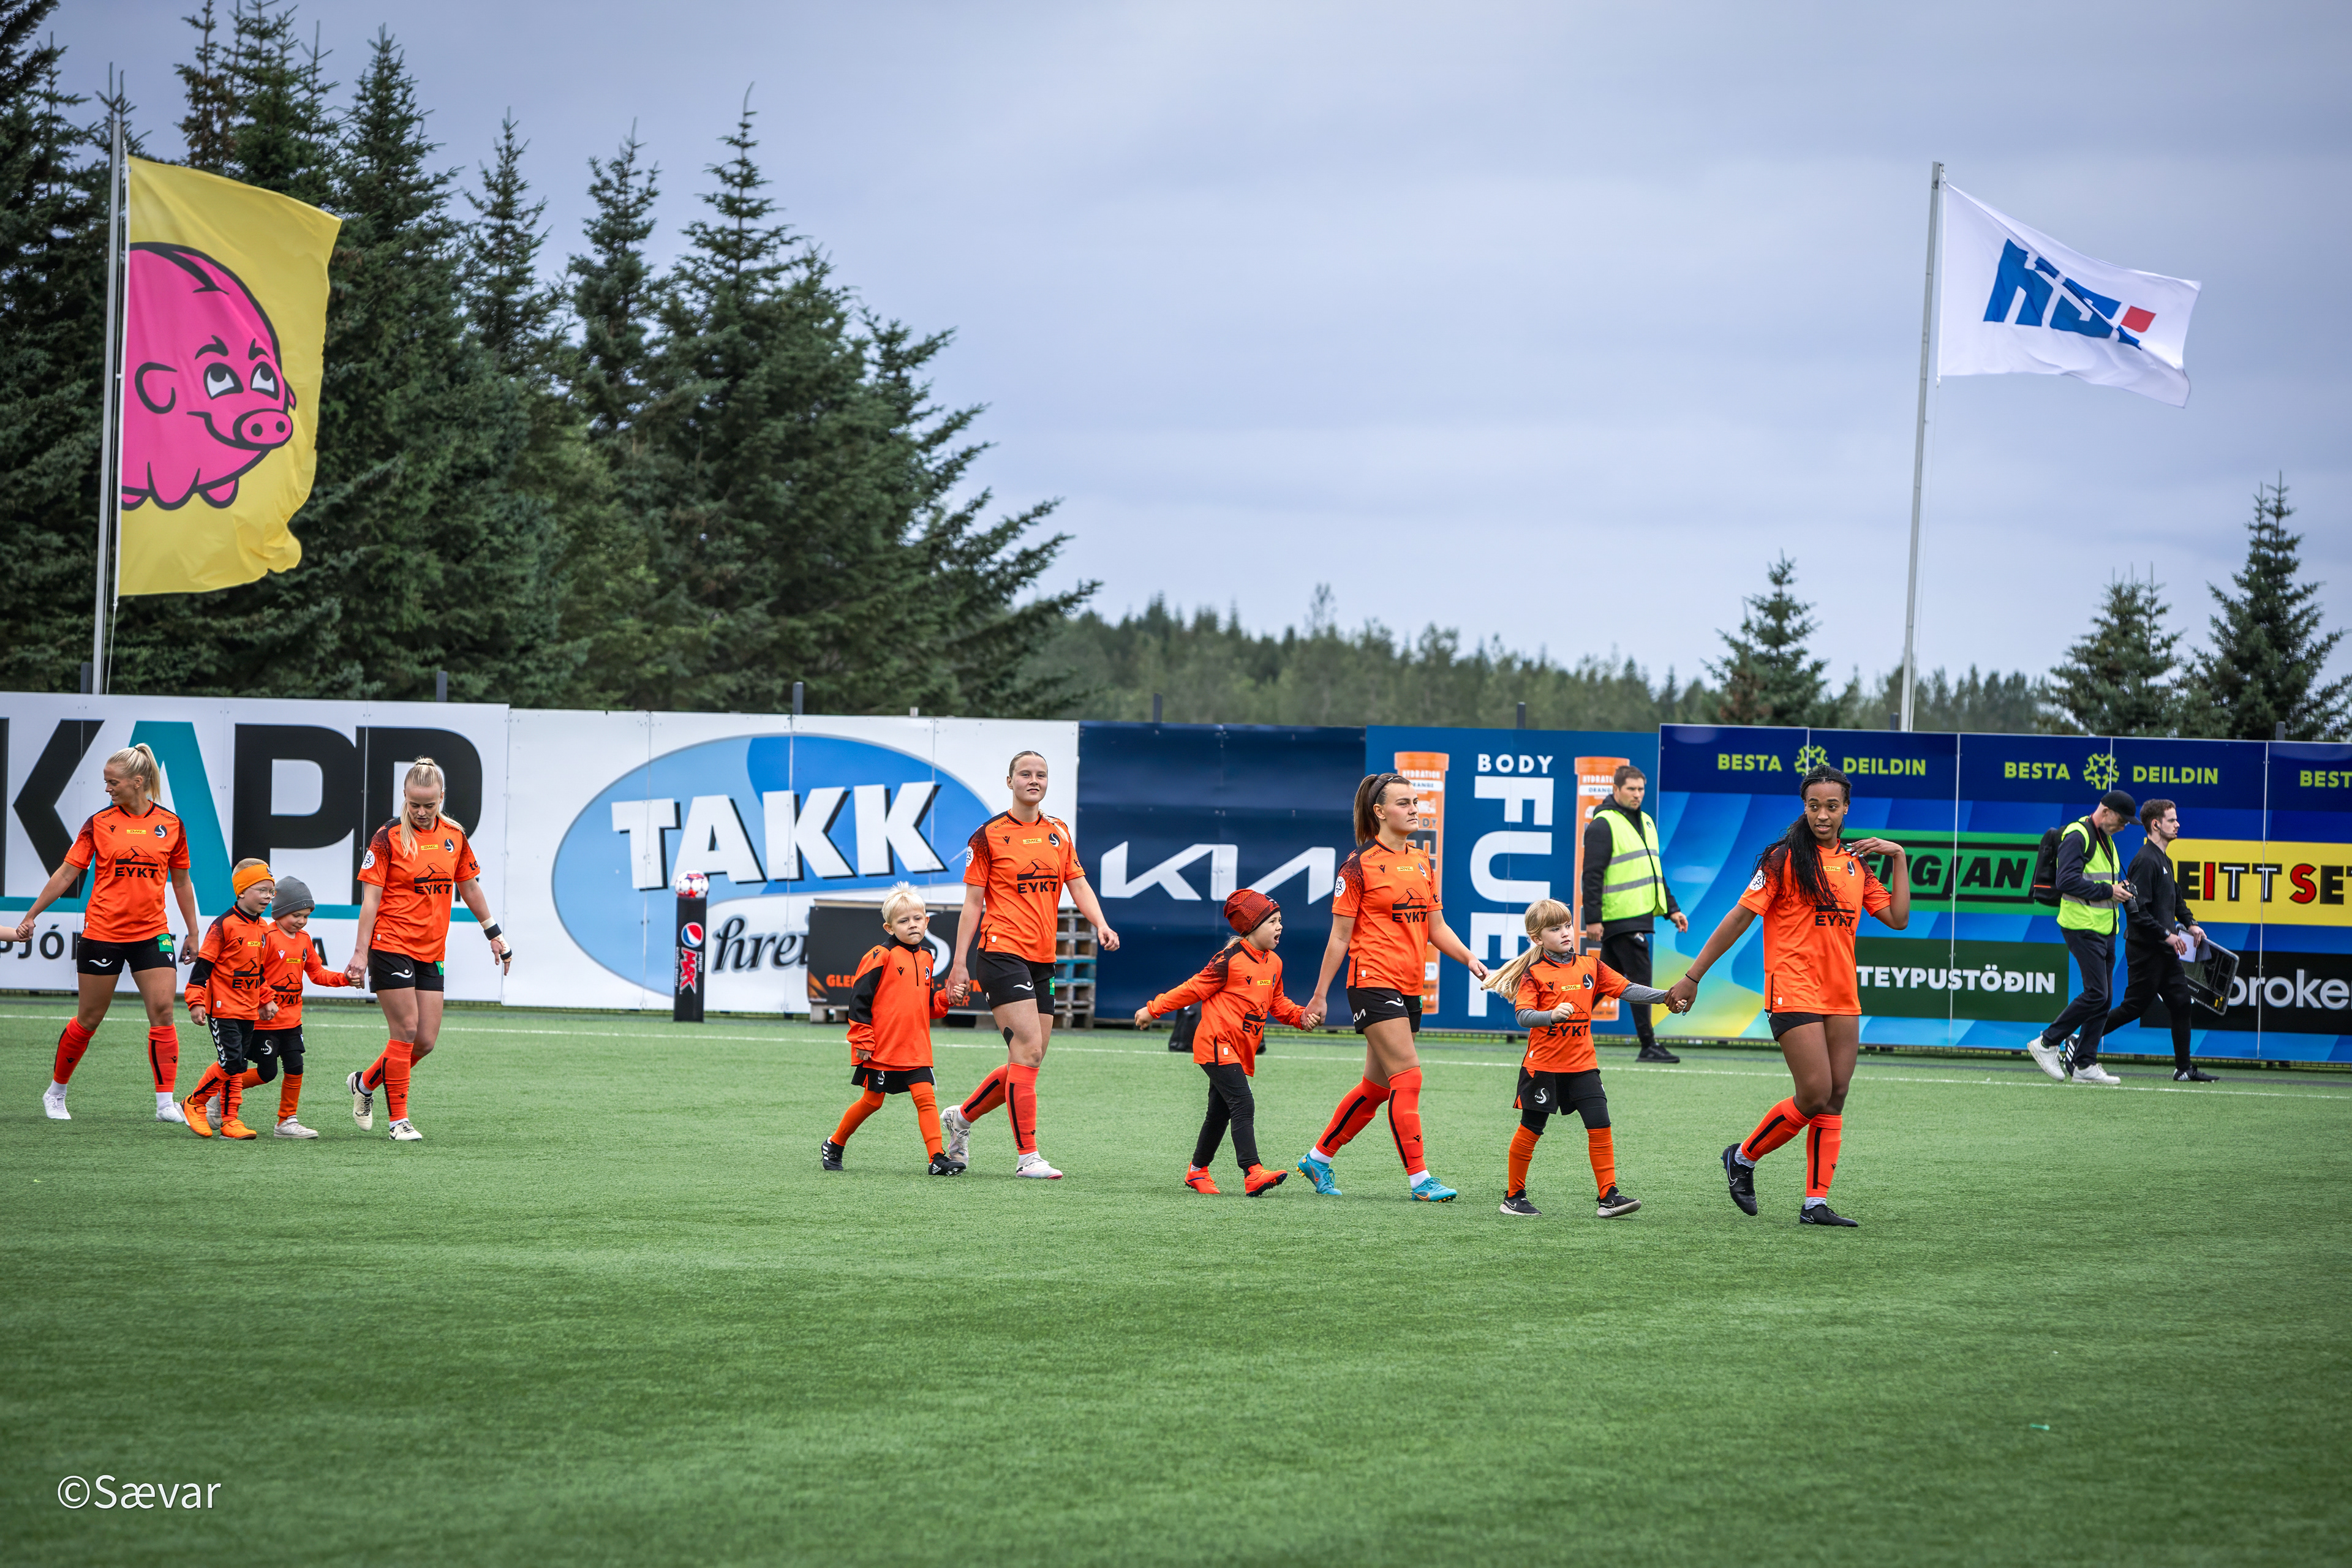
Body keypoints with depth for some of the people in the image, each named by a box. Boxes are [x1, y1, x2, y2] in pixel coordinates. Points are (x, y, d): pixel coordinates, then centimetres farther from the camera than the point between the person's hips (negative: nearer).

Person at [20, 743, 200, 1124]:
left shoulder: (171, 824, 2)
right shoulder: (99, 824, -2)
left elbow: (181, 882, 12)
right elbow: (67, 874, 2)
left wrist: (193, 933, 14)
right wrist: (31, 916, 0)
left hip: (152, 932, 1)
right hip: (102, 932, -1)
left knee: (163, 1011, -10)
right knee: (89, 1019, 6)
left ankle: (166, 1104, -6)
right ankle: (55, 1093, 23)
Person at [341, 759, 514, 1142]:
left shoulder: (454, 836, 6)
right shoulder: (389, 837, -8)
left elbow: (469, 886, 20)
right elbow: (370, 898, -8)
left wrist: (493, 933, 23)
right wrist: (360, 953, -11)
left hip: (431, 952, 5)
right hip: (391, 947, -5)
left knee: (426, 1041, 3)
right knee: (406, 1031, -8)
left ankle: (364, 1083, 25)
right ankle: (399, 1120, 2)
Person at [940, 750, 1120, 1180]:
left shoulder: (1059, 833, 13)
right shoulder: (989, 835, -2)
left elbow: (1079, 885, 13)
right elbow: (973, 902, -1)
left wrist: (1100, 924, -7)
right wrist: (960, 964, -3)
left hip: (1043, 959, 7)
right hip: (1003, 951, -7)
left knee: (1030, 1060, 8)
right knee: (1028, 1050, -15)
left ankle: (962, 1116, 29)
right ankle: (1027, 1156, -13)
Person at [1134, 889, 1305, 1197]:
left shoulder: (1274, 964, 11)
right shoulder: (1230, 960, -14)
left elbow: (1277, 1004, 23)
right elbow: (1194, 989, -7)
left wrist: (1300, 1016, 5)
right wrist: (1154, 1009, -2)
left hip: (1241, 1051, 8)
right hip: (1218, 1042, -8)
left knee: (1220, 1112, 14)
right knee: (1243, 1105, -18)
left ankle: (1198, 1171, 28)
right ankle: (1253, 1174, -26)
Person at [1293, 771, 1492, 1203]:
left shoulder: (1420, 861, 13)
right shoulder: (1360, 865, -7)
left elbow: (1436, 927, 18)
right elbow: (1339, 937, -5)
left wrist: (1469, 959, 1)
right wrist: (1319, 996, -3)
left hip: (1409, 988, 8)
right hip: (1373, 984, -8)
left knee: (1376, 1087, 12)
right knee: (1407, 1078, -14)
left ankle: (1318, 1158, 26)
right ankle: (1419, 1179, -12)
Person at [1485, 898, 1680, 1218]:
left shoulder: (1590, 966, 7)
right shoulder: (1534, 974, -7)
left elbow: (1626, 990, 2)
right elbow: (1524, 1016, -19)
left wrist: (1666, 996, -10)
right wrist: (1551, 1015, -39)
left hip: (1581, 1064, 4)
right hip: (1543, 1065, -4)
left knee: (1600, 1125, -5)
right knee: (1530, 1130, 4)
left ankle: (1608, 1196, -2)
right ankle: (1513, 1196, 17)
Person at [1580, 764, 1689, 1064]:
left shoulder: (1645, 822, 19)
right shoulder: (1603, 825, -8)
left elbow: (1655, 870, 26)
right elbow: (1592, 875, -12)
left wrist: (1671, 909, 21)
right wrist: (1592, 920, -17)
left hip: (1641, 915, 9)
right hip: (1618, 916, -9)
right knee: (1640, 978, -10)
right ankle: (1648, 1046, -8)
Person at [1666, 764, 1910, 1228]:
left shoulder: (1855, 862, 12)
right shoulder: (1785, 858, -5)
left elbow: (1898, 918, 11)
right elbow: (1741, 916, -5)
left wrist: (1899, 857, 4)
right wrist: (1693, 976, -6)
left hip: (1842, 994, 6)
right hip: (1794, 991, -6)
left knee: (1835, 1098, 0)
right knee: (1814, 1094, -13)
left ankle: (1816, 1203, 2)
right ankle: (1743, 1158, 9)